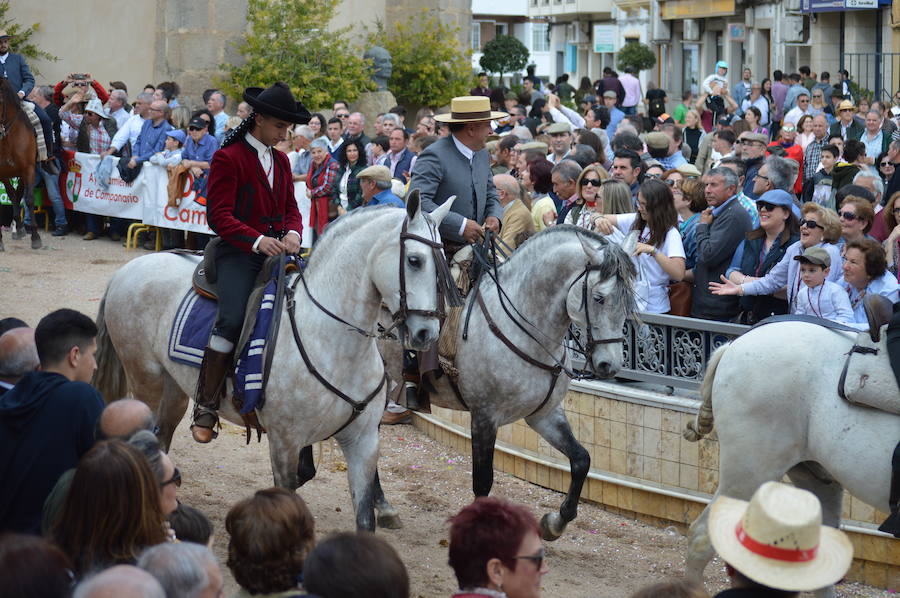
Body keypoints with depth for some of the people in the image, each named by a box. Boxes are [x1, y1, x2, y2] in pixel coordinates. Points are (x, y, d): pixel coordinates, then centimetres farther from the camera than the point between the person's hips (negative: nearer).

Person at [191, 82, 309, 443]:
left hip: (277, 249, 7)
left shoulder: (281, 161, 19)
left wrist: (293, 233, -5)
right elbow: (219, 215, -10)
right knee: (232, 319, -26)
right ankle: (205, 407, -18)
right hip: (238, 253, -7)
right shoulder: (228, 158, -3)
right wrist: (257, 240, -24)